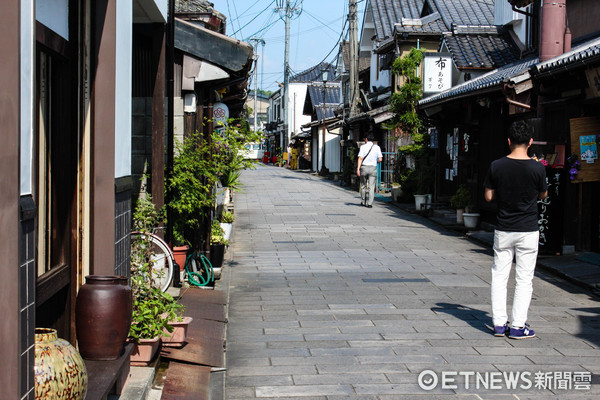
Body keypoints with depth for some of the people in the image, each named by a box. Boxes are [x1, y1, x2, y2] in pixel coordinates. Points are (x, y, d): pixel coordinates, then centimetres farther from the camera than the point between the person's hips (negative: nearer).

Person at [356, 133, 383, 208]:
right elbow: (380, 159, -1)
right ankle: (370, 203, -8)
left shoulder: (363, 147, -1)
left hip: (364, 167, 0)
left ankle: (363, 202, 21)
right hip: (373, 168, 0)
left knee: (363, 186, 14)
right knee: (371, 187, 0)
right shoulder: (377, 147, 4)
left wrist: (358, 168, -12)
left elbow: (360, 158, -9)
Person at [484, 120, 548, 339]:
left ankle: (499, 323, 12)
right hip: (528, 231, -2)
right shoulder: (537, 168, -11)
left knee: (499, 276, 11)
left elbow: (488, 196, 1)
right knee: (524, 279, 6)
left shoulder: (496, 166, -6)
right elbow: (543, 194, 4)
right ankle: (518, 326, 6)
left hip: (503, 230, 2)